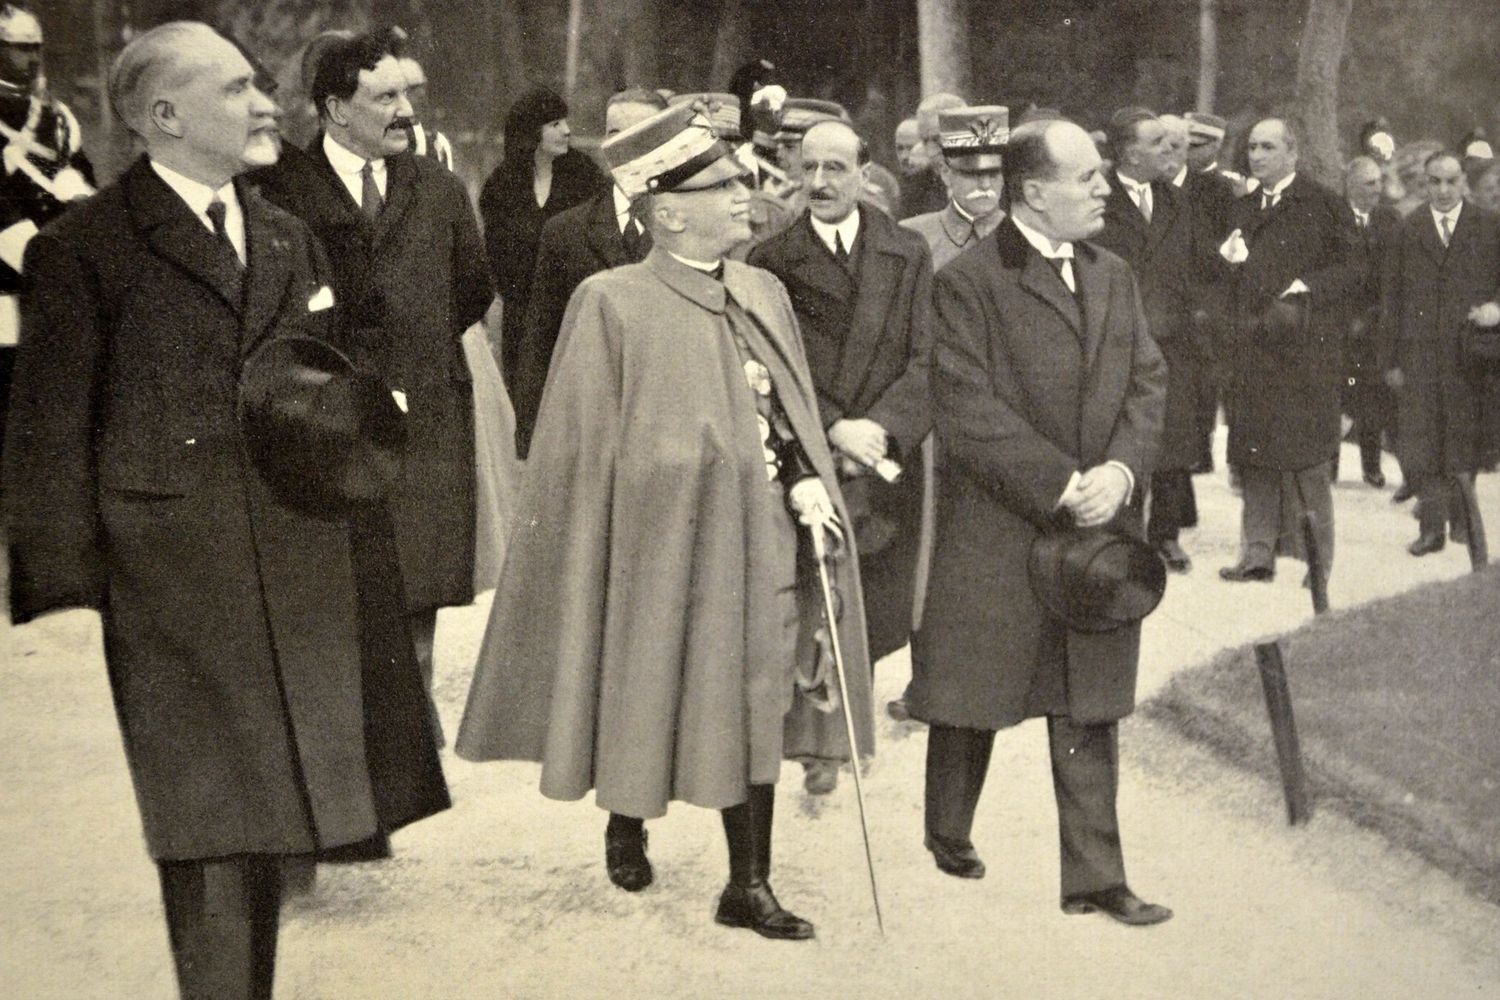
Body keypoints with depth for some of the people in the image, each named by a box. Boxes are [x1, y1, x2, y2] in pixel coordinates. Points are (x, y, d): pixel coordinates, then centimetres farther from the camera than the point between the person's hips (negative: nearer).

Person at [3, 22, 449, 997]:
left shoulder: (292, 240, 16)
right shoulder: (85, 248, -4)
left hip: (301, 587, 6)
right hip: (170, 592, -5)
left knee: (263, 823, 11)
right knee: (210, 839, -3)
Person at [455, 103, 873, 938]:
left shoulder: (764, 294, 8)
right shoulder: (611, 303, -10)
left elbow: (795, 411, 12)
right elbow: (587, 445, -6)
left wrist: (807, 482, -3)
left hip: (758, 543, 5)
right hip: (659, 542, -5)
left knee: (755, 706, 6)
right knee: (647, 699, 9)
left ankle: (751, 884, 15)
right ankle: (626, 828, 38)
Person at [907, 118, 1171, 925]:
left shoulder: (1113, 277, 11)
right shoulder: (967, 282, -10)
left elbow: (1148, 383, 9)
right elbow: (968, 414, -16)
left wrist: (1120, 470, -10)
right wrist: (1061, 485, -18)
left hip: (1099, 527, 5)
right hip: (996, 533, -5)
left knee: (1090, 710, 8)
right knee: (972, 694, 10)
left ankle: (1094, 877, 14)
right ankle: (947, 832, 33)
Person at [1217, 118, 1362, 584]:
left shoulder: (1324, 205, -2)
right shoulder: (1243, 209, 16)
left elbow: (1350, 267, -4)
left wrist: (1306, 288, -16)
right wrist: (1229, 260, 3)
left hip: (1305, 347, -5)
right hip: (1252, 348, 6)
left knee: (1305, 455, -3)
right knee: (1254, 454, 6)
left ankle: (1317, 558, 5)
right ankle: (1258, 553, 12)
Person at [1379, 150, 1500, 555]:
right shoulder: (1407, 230, 7)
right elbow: (1391, 297, 6)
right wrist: (1390, 359, 2)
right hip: (1418, 352, 0)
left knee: (1466, 440, 6)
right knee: (1419, 442, -6)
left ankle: (1460, 516, 20)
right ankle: (1432, 524, -2)